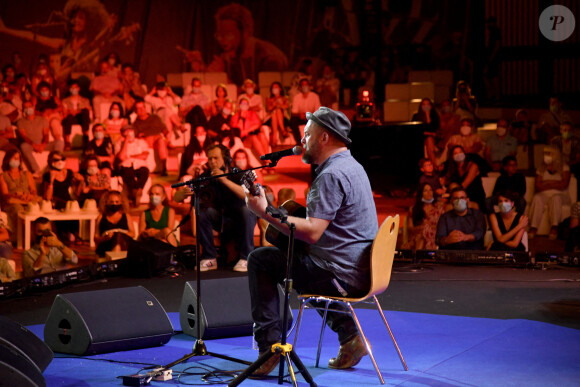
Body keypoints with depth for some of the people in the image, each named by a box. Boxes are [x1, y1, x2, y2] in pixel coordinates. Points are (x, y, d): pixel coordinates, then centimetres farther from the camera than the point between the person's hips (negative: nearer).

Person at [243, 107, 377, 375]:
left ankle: (269, 347, -3)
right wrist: (288, 214, 18)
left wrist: (264, 211, -21)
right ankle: (349, 335, 21)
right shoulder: (351, 166, 15)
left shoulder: (331, 175, -19)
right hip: (361, 272, 10)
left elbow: (311, 232, -27)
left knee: (260, 260, -2)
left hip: (341, 277, -10)